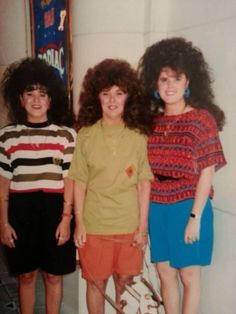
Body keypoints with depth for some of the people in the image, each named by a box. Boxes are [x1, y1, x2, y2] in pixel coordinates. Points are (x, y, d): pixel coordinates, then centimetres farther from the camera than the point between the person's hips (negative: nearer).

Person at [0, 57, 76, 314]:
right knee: (26, 275, 13)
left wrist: (66, 218, -6)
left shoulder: (66, 135, -1)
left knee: (53, 275, 11)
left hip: (54, 211, -1)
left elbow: (70, 180, -1)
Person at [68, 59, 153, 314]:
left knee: (125, 283, 14)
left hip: (129, 226, 0)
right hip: (94, 225, 0)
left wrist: (142, 227, -2)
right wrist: (79, 223, -1)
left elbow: (144, 184, -2)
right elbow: (79, 182, 1)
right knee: (96, 283, 13)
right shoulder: (86, 135, -2)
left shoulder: (138, 135, -3)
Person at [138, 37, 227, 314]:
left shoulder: (202, 119, -7)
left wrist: (195, 216, -13)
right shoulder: (152, 120, 5)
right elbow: (147, 171, 7)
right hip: (157, 208, 4)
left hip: (188, 207, -4)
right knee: (165, 273, 14)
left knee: (188, 274, 9)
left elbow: (207, 172, -9)